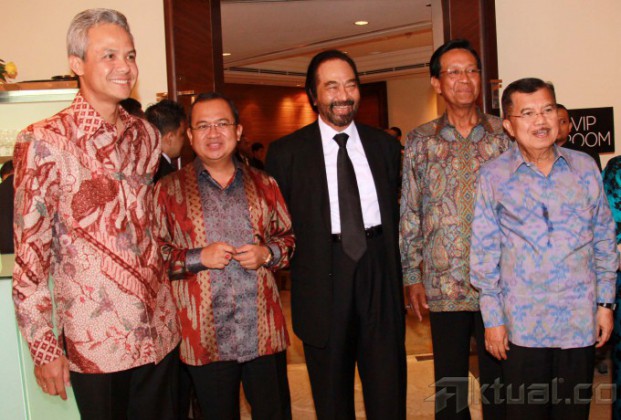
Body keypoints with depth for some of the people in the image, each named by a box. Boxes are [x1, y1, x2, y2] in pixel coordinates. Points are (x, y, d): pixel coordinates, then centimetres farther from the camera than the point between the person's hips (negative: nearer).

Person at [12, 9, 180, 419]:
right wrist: (43, 346, -9)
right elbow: (30, 252, -9)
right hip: (94, 340, -5)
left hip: (160, 331, 5)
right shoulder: (45, 142, -10)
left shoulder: (145, 134, 6)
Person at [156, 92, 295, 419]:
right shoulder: (169, 190, 1)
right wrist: (199, 257, -15)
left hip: (264, 332, 2)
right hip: (204, 337, -2)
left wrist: (267, 254, -6)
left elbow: (289, 236, 14)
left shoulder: (263, 184, 9)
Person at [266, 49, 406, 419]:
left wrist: (396, 267, 8)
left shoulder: (385, 145, 10)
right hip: (322, 279, -2)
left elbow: (395, 210, 14)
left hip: (380, 276, 2)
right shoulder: (286, 152, 1)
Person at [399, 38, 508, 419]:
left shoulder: (505, 134, 5)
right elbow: (409, 212, 5)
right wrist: (412, 276, 1)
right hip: (444, 285, 0)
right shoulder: (420, 141, 5)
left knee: (499, 381, 8)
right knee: (449, 384, 9)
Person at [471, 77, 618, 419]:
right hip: (522, 324, -2)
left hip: (580, 320, 2)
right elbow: (484, 251, -1)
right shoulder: (493, 176, -3)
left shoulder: (585, 167, 4)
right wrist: (492, 317, -2)